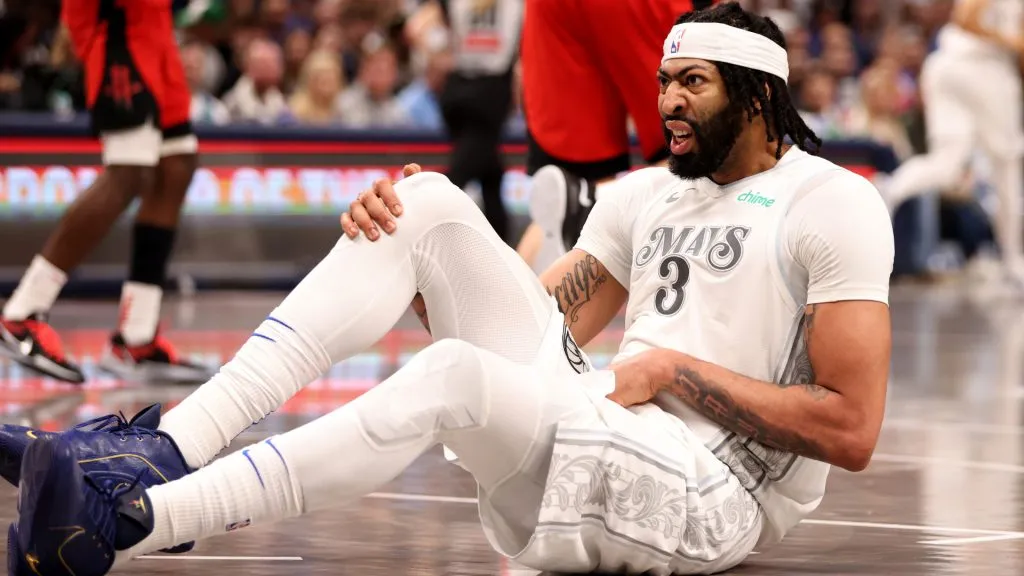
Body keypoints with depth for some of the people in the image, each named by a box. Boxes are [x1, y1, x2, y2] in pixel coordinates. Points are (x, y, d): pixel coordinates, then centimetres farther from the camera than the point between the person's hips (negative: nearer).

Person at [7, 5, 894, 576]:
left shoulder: (835, 205, -3)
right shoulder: (645, 195, 21)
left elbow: (853, 431, -11)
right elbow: (536, 326, 19)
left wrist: (678, 372, -10)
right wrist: (419, 262, 2)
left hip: (711, 498, -7)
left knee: (453, 373, -35)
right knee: (426, 202, -5)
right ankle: (170, 451, -19)